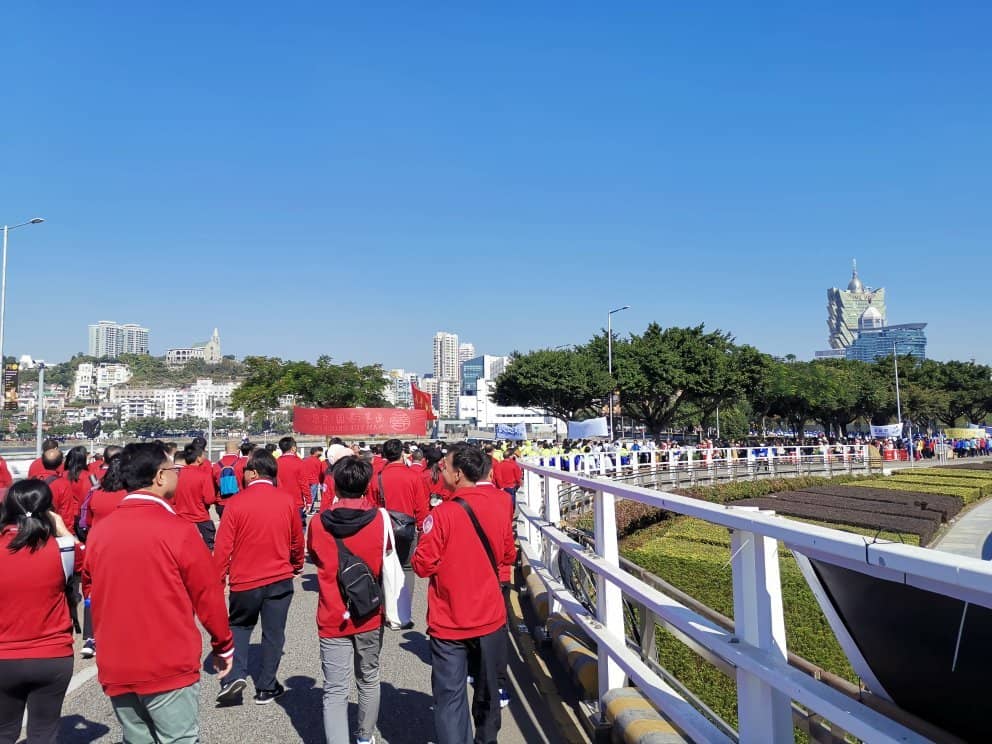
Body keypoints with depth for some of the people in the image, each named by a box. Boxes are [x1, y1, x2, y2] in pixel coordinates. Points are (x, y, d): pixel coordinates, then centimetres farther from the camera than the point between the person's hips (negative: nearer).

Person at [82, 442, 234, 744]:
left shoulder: (98, 531, 0)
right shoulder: (179, 530, -15)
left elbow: (89, 590, 12)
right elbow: (208, 596, -9)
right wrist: (224, 646, 5)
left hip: (115, 668, 6)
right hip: (169, 667, -5)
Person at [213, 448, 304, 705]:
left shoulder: (236, 503, -12)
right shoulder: (288, 500, -5)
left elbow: (223, 546, -9)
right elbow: (297, 539, 7)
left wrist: (218, 579, 3)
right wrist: (297, 565, 24)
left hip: (244, 580, -1)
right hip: (280, 579, 1)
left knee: (240, 626, 22)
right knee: (273, 633, 11)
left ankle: (235, 675, 8)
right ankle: (266, 688, 19)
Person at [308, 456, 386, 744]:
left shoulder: (319, 523, -10)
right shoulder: (380, 519, -12)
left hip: (333, 618, -1)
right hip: (369, 615, 1)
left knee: (335, 691, 2)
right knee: (368, 680, 21)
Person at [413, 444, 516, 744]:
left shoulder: (443, 514, -19)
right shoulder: (498, 506, -4)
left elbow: (423, 565, -15)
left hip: (449, 622, -5)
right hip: (490, 618, 5)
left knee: (450, 694, 5)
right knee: (488, 687, 22)